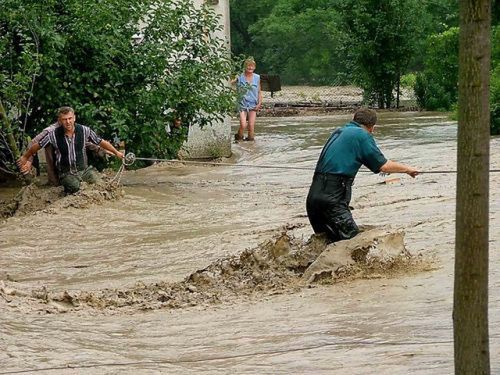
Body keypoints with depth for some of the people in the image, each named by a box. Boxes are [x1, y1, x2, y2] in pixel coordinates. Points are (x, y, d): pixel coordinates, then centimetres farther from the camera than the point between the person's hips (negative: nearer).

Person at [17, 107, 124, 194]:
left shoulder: (84, 131, -6)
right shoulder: (53, 134, -11)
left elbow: (101, 142, 9)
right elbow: (36, 146, 5)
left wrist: (116, 152, 20)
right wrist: (25, 157, 19)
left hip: (84, 169, 2)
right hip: (66, 173, -2)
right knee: (74, 187, -23)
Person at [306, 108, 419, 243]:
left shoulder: (339, 132, 22)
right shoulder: (362, 135, -2)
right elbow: (383, 165, 0)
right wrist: (408, 169, 16)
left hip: (314, 194, 8)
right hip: (332, 197, -8)